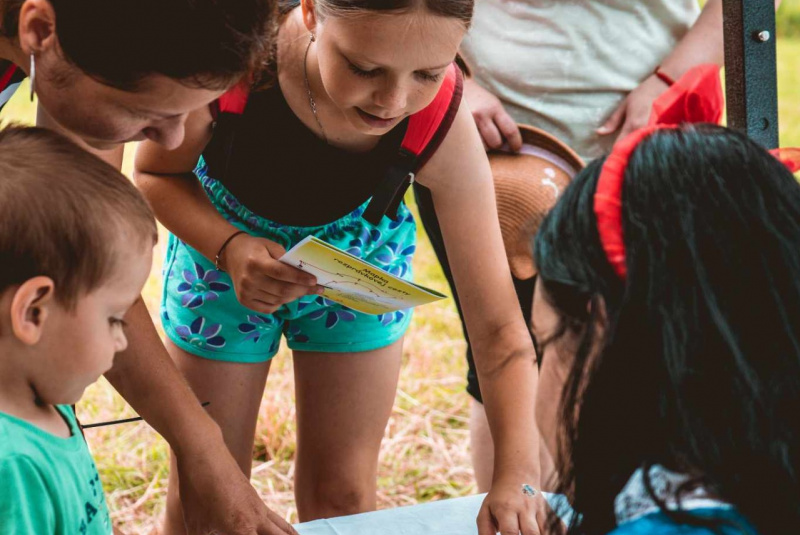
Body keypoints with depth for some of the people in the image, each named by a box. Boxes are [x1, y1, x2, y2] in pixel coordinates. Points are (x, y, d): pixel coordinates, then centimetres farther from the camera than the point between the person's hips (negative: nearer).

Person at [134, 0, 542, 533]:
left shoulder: (445, 132, -34)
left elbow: (498, 326, -31)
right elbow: (158, 174, -17)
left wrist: (517, 475, -45)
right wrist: (230, 248, -37)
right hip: (221, 249, 0)